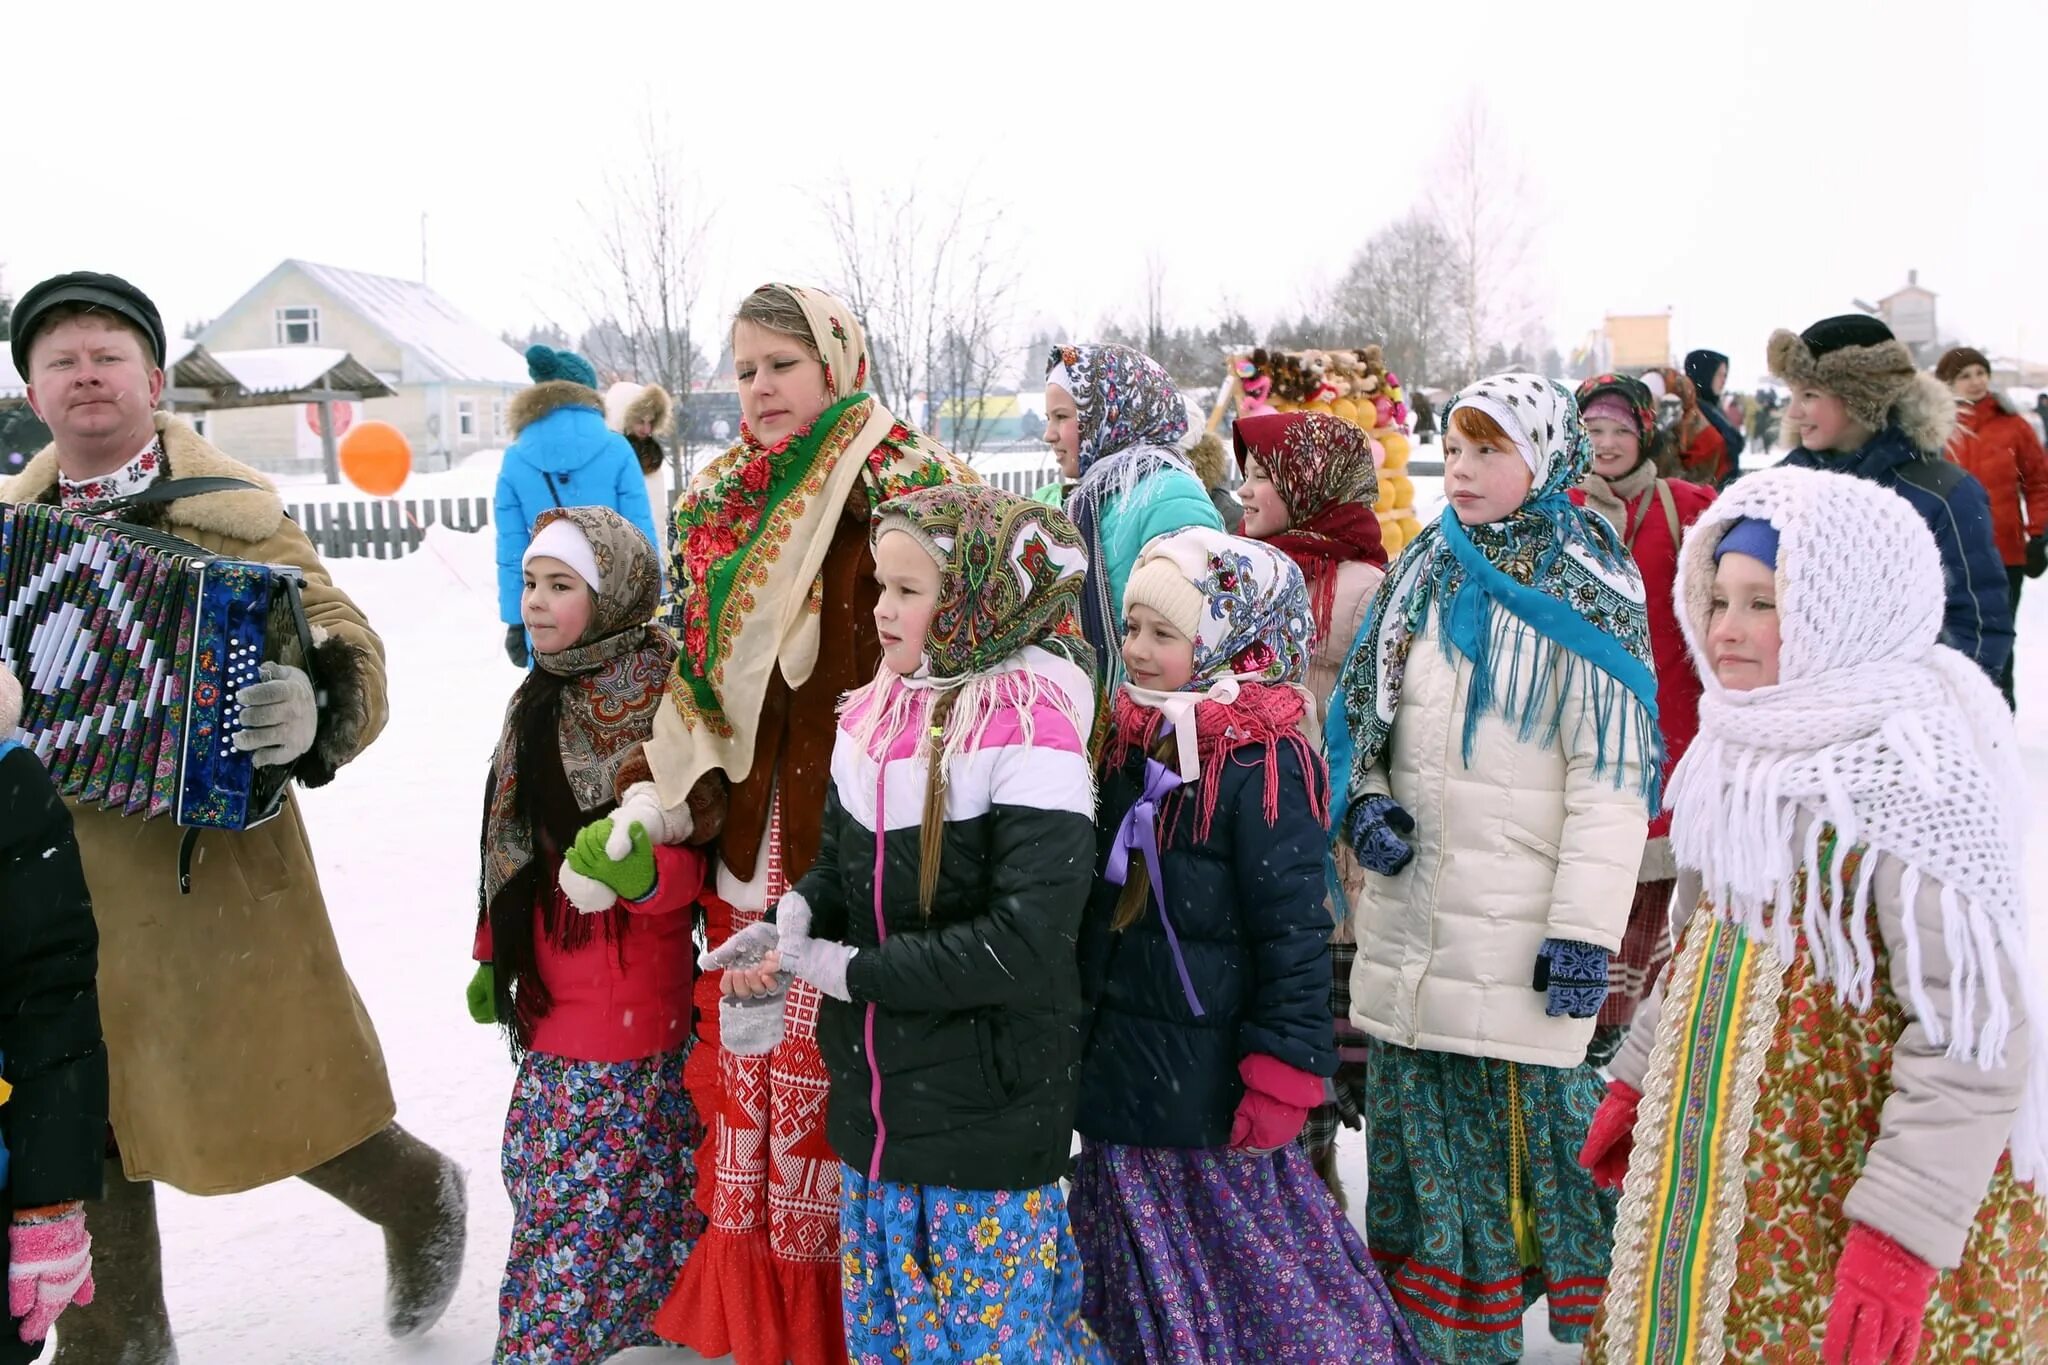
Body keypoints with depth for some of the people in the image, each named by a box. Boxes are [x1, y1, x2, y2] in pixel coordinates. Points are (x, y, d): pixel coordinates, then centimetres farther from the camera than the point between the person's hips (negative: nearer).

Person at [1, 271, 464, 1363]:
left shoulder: (231, 516, -8)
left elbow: (348, 650, -13)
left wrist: (311, 710, -33)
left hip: (212, 865, -5)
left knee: (269, 1098, 3)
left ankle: (419, 1194, 33)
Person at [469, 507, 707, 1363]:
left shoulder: (658, 705, -16)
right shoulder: (542, 699, 7)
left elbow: (686, 866, -17)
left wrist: (638, 869, -38)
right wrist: (493, 955, 20)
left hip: (626, 1019, -8)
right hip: (550, 1004, 8)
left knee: (576, 1204, 2)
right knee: (546, 1179, 19)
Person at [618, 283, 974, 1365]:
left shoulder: (905, 485, -7)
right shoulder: (718, 503, 13)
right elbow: (694, 664, 16)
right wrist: (653, 791, 3)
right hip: (749, 838, 6)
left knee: (835, 1084, 0)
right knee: (743, 1072, 14)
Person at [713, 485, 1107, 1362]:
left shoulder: (1029, 733, -20)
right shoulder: (873, 713, 2)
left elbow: (1024, 943, -26)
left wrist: (853, 970, -19)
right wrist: (794, 924, -9)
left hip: (989, 1106, -7)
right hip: (876, 1090, 7)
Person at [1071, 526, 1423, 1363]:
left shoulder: (1263, 761, -17)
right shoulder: (1129, 744, 5)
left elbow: (1293, 932, -18)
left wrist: (1281, 1074, -18)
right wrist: (1079, 1027, 18)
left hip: (1209, 1079, -7)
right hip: (1118, 1068, 7)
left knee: (1247, 1264, 9)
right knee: (1148, 1293, 21)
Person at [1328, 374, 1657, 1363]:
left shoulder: (1583, 595, -6)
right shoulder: (1420, 577, 11)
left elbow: (1612, 779, -10)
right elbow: (1364, 720, 18)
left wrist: (1585, 931, -16)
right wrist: (1364, 802, -2)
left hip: (1522, 942, -5)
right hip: (1409, 930, 6)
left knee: (1530, 1129, 0)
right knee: (1422, 1137, 13)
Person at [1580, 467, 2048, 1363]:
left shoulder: (1910, 772, -21)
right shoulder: (1750, 748, 4)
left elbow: (1975, 1034, -22)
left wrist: (1899, 1237, -22)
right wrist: (1638, 1081, 18)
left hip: (1842, 1183, -7)